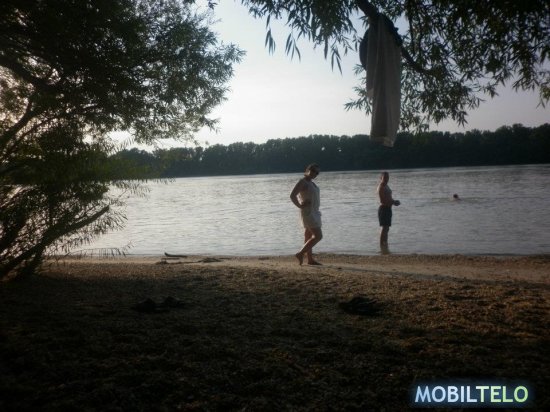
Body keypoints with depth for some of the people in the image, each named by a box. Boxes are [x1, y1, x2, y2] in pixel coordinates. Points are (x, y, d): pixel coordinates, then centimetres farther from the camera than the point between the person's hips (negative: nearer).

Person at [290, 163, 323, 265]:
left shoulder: (310, 182, 14)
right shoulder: (302, 182, -16)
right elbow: (292, 195, -23)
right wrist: (299, 206, -14)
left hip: (313, 212, 10)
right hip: (308, 213, -10)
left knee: (309, 236, 12)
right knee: (318, 236, -10)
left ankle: (310, 259, 17)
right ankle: (300, 254, -6)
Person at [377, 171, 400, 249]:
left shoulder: (386, 186, 17)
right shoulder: (381, 187, -14)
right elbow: (382, 200, -21)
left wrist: (394, 201, 6)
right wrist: (393, 202, -17)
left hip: (388, 208, 10)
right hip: (384, 208, -10)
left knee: (386, 228, 14)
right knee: (384, 228, -12)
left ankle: (385, 244, 21)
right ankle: (381, 244, -10)